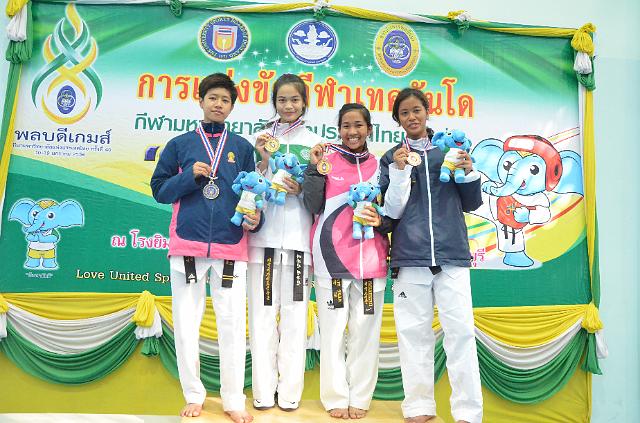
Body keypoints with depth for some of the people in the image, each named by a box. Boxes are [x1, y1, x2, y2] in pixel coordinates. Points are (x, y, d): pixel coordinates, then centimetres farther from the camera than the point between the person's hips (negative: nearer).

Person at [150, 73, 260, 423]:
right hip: (187, 245, 1)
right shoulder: (180, 144, 10)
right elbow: (159, 190, 7)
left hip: (231, 247, 0)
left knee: (232, 323, 1)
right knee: (186, 323, 6)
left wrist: (254, 219, -8)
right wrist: (190, 175, -9)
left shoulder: (242, 147, 11)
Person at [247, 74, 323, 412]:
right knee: (262, 313, 3)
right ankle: (263, 392, 15)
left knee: (294, 314, 3)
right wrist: (263, 161, -9)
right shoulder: (261, 138, 10)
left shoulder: (315, 142, 9)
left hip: (298, 236, 0)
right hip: (263, 235, 1)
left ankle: (290, 392, 15)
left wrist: (301, 189, -9)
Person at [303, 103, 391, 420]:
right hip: (331, 254, -2)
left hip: (370, 257, 2)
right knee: (332, 329, 3)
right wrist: (316, 170, -14)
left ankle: (360, 398, 19)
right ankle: (335, 398, 17)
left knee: (366, 329, 5)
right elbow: (313, 207, -4)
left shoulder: (378, 165, 11)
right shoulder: (326, 158, 4)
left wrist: (380, 221, -6)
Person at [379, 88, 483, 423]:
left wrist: (469, 173, -4)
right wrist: (399, 171, -8)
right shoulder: (392, 158, 9)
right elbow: (391, 211, 2)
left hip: (452, 254, 0)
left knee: (460, 330, -2)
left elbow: (471, 204, 13)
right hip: (410, 256, 0)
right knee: (414, 332, 5)